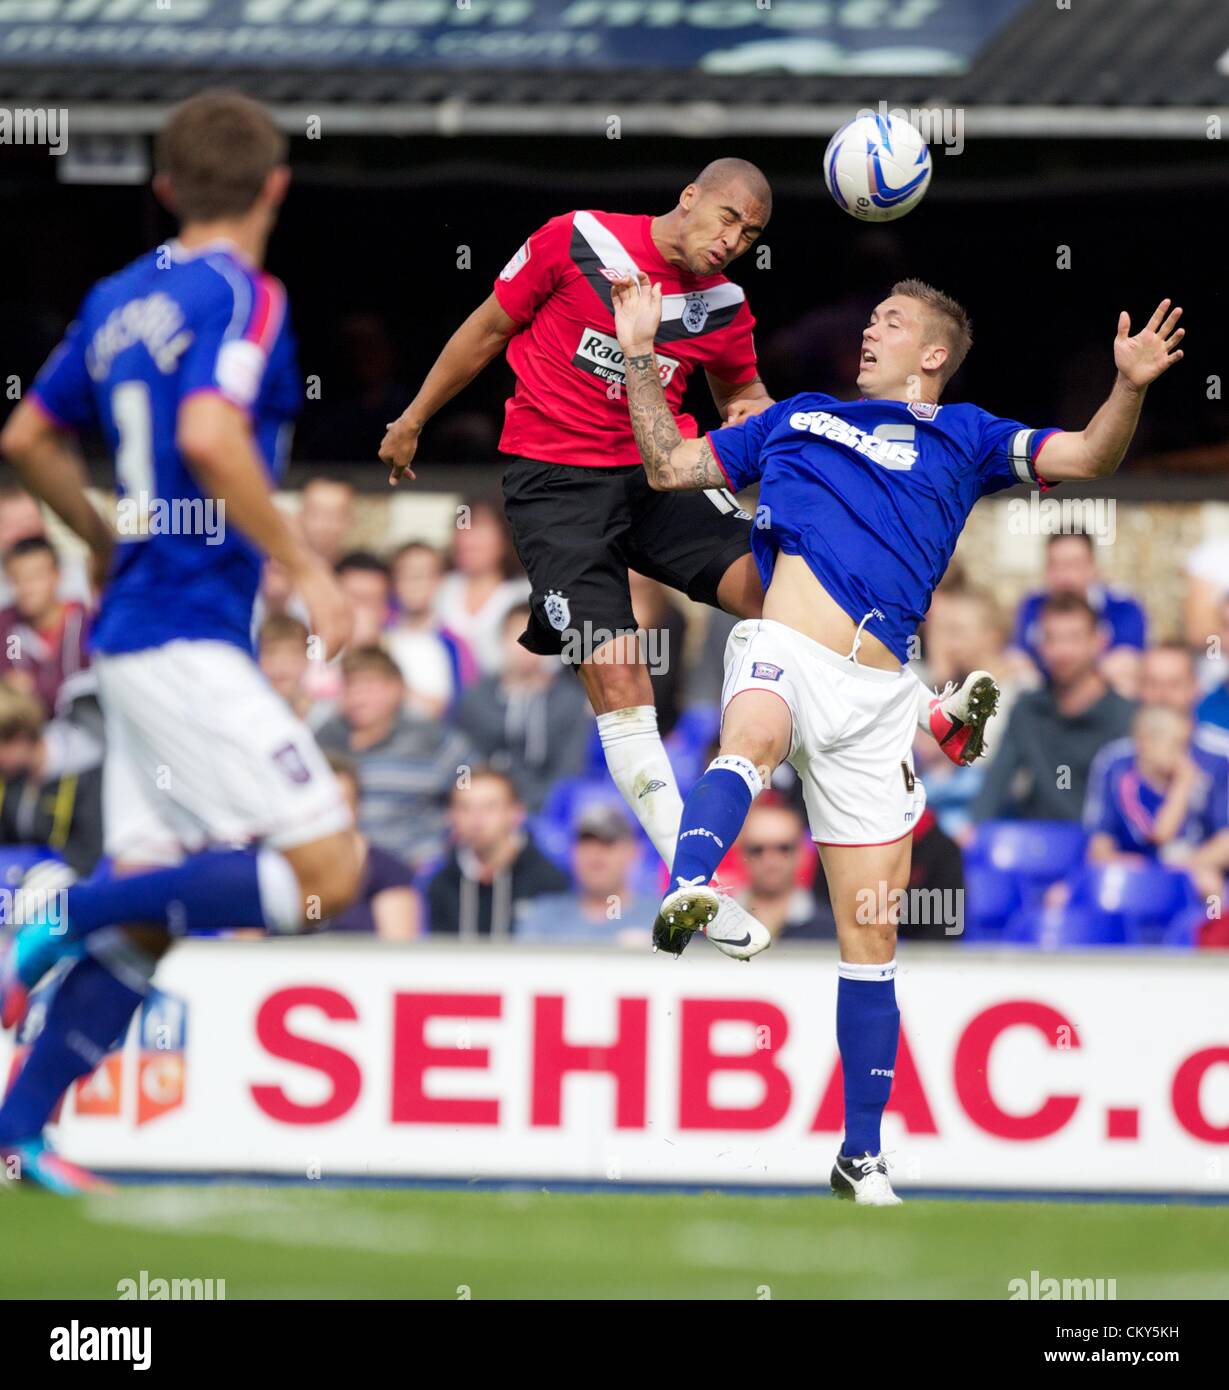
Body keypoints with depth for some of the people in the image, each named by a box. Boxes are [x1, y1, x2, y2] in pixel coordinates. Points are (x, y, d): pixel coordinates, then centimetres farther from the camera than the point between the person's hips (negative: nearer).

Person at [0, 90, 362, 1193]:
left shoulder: (121, 300, 15)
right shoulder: (242, 295, -10)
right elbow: (208, 436, -26)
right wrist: (303, 564, -19)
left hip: (136, 634, 9)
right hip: (193, 634, -9)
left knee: (148, 917, 10)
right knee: (325, 869, -10)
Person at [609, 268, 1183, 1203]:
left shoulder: (961, 436, 19)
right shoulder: (797, 419, 24)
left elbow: (1090, 457, 6)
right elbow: (669, 466, 30)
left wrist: (1131, 388, -11)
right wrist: (641, 355, 22)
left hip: (876, 700, 1)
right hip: (785, 655, -1)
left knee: (871, 934, 2)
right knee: (755, 735, -39)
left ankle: (862, 1158, 10)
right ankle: (688, 894, -68)